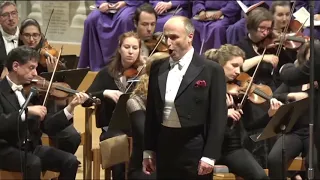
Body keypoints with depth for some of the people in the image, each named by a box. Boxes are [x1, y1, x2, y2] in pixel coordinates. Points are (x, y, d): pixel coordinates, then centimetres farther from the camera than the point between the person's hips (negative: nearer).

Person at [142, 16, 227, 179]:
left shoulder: (211, 70, -6)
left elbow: (218, 117, -8)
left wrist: (209, 155, -13)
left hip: (195, 150, -5)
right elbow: (151, 111, 13)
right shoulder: (157, 68, 9)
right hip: (164, 146, 5)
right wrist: (148, 149, 10)